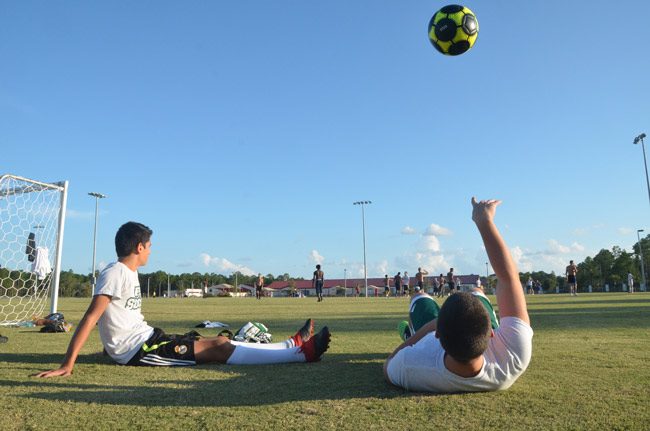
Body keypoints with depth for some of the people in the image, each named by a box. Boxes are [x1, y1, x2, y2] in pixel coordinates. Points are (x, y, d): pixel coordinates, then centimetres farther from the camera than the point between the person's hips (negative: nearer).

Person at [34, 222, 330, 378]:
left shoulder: (129, 273, 13)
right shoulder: (116, 274, -16)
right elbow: (90, 319, -23)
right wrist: (67, 365, -28)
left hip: (145, 339, 9)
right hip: (137, 349, -9)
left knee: (220, 342, 1)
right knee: (218, 348, -16)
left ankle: (293, 345, 2)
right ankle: (301, 351, -17)